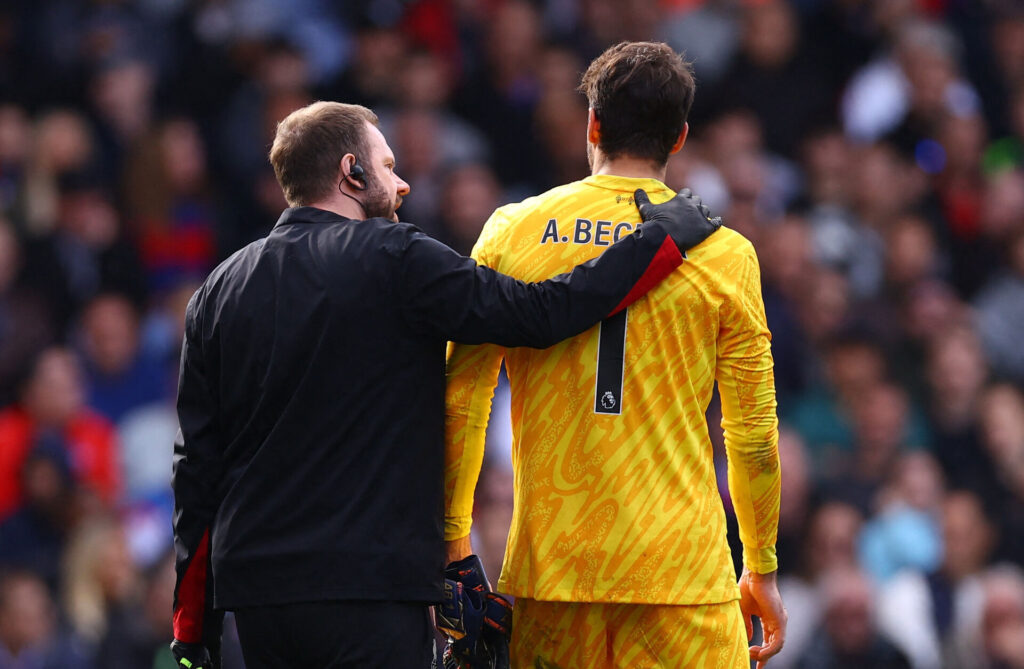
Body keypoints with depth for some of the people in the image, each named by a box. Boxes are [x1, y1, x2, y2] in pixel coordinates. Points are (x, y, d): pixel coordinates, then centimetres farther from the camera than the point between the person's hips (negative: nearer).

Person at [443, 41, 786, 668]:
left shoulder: (513, 233, 4)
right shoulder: (723, 253, 1)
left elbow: (461, 400, 4)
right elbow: (753, 433, 3)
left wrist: (453, 536, 12)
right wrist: (762, 570, 13)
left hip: (547, 567, 2)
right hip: (681, 569, -2)